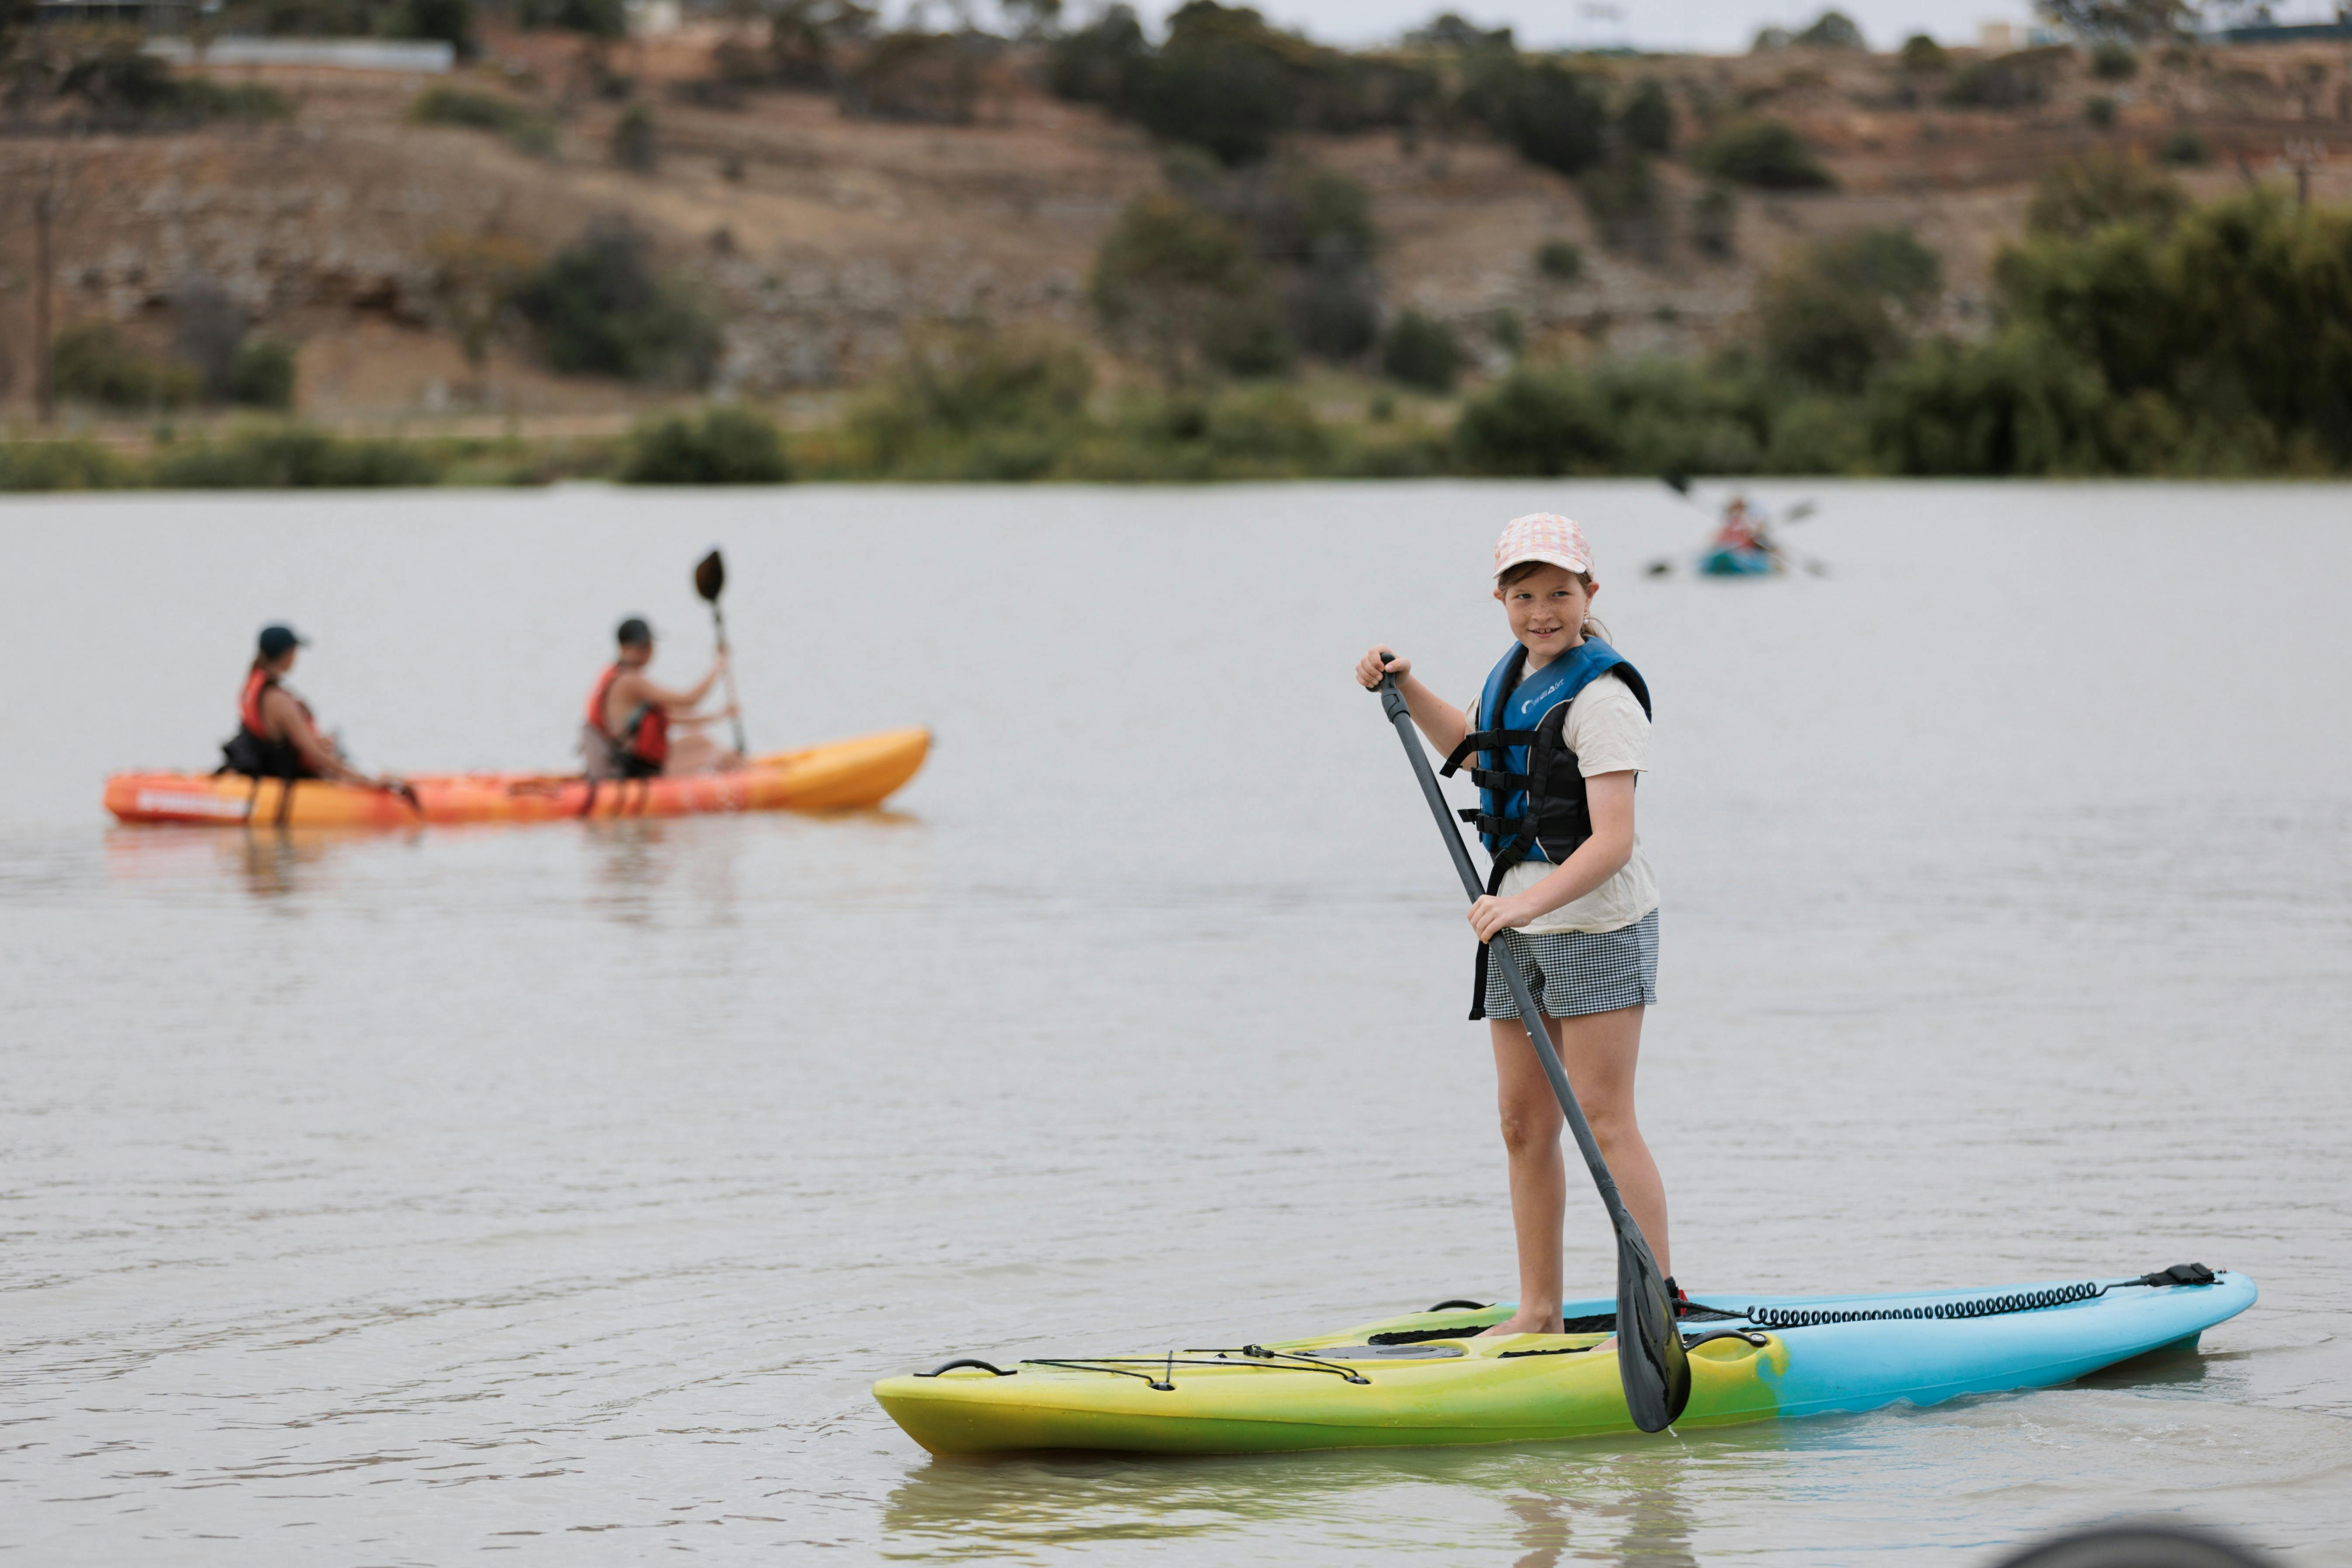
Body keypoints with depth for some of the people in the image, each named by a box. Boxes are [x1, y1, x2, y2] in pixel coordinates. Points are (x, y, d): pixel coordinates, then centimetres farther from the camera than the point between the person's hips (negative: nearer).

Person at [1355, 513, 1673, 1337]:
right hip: (1521, 926, 8)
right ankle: (1538, 1312, 17)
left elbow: (1612, 842, -26)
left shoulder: (1601, 695, -18)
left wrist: (1529, 901, -37)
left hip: (1597, 927, -8)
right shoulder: (1515, 672, 9)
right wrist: (1406, 688, 21)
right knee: (1525, 1122, 10)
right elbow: (1472, 747, 33)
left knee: (1604, 1121, -11)